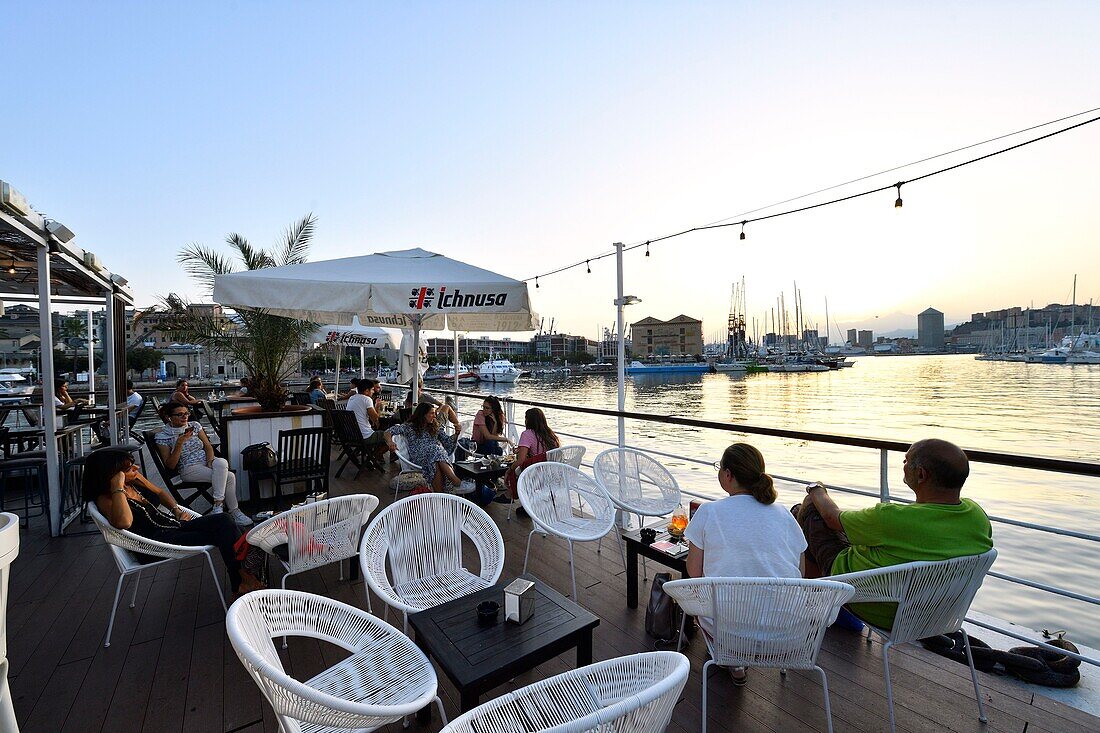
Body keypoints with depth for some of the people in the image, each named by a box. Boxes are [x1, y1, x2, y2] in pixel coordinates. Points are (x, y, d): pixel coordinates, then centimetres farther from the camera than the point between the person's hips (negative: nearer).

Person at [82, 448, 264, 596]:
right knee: (220, 535, -20)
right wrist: (118, 487, -29)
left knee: (222, 520, -16)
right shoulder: (105, 499, -14)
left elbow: (160, 493, 24)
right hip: (159, 541, -7)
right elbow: (123, 522, -36)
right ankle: (244, 579, -10)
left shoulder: (135, 479, 6)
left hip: (175, 524, 7)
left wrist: (178, 510, 8)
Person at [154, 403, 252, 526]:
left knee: (221, 463, -36)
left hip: (206, 461, 4)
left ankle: (218, 505, -31)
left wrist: (211, 461, -12)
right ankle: (234, 511, -21)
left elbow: (208, 446, 9)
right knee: (229, 477, -29)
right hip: (189, 469, -4)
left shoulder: (194, 425, 10)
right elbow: (170, 465, -6)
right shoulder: (162, 436, -1)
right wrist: (179, 443, -18)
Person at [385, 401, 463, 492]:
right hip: (418, 458, -3)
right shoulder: (409, 427, 17)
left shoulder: (434, 428, 27)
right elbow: (388, 432, 10)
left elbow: (447, 441, 20)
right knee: (434, 450, -38)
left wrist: (457, 433, 2)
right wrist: (390, 442, -13)